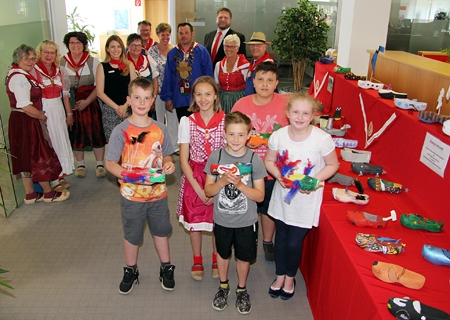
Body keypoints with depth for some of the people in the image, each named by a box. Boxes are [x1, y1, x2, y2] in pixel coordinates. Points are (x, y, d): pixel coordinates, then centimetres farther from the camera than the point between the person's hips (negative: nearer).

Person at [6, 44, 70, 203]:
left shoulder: (24, 75, 12)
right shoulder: (19, 78, -19)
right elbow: (26, 107, -24)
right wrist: (44, 117, -10)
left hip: (27, 121, 10)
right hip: (25, 122, -10)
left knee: (28, 158, 15)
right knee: (38, 156, 1)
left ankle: (30, 195, 25)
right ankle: (49, 193, 14)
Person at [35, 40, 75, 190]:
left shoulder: (58, 71, 10)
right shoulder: (34, 70, -8)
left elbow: (65, 93, 13)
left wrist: (69, 113, 12)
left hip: (58, 110, 6)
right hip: (42, 111, -6)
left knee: (61, 141, 10)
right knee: (48, 144, -1)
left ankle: (60, 176, 22)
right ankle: (53, 179, 8)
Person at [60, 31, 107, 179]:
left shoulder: (93, 61, -1)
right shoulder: (62, 62, 3)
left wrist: (87, 101, -14)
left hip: (90, 103, -1)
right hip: (70, 104, 2)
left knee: (96, 132, -1)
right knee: (75, 134, 7)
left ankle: (100, 164, 13)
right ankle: (80, 164, 24)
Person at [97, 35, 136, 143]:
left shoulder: (129, 65, 10)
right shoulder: (102, 66, 5)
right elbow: (100, 92, 0)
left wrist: (125, 106, -7)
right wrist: (116, 107, -8)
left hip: (128, 109, 2)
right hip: (109, 109, -1)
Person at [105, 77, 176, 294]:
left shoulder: (160, 129, -3)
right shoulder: (121, 131, -13)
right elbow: (110, 163, -14)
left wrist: (169, 164, -14)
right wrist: (130, 176, -29)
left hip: (158, 193, 3)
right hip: (132, 195, -2)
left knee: (161, 230, 18)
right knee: (132, 235, 16)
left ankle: (166, 268, 39)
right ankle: (130, 271, 39)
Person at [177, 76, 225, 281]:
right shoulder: (187, 122, -5)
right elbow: (183, 160, -5)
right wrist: (199, 189, -13)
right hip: (194, 178, 1)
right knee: (194, 219, 12)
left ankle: (217, 260, 37)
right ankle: (197, 261, 36)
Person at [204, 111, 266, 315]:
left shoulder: (254, 159, -14)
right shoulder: (216, 157, -11)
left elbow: (260, 196, -12)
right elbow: (208, 191, -9)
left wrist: (240, 184, -28)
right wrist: (223, 181, -27)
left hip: (247, 222, -1)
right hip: (222, 220, 1)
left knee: (244, 257, 17)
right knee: (223, 254, 22)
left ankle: (242, 289, 43)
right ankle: (223, 286, 47)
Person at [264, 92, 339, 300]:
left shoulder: (322, 139, -19)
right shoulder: (278, 136, -11)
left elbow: (332, 165, -6)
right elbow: (268, 161, 2)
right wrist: (279, 176, -18)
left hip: (307, 199, -3)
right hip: (283, 195, 3)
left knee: (294, 242, 4)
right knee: (281, 238, 18)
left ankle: (290, 277, 36)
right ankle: (280, 275, 43)